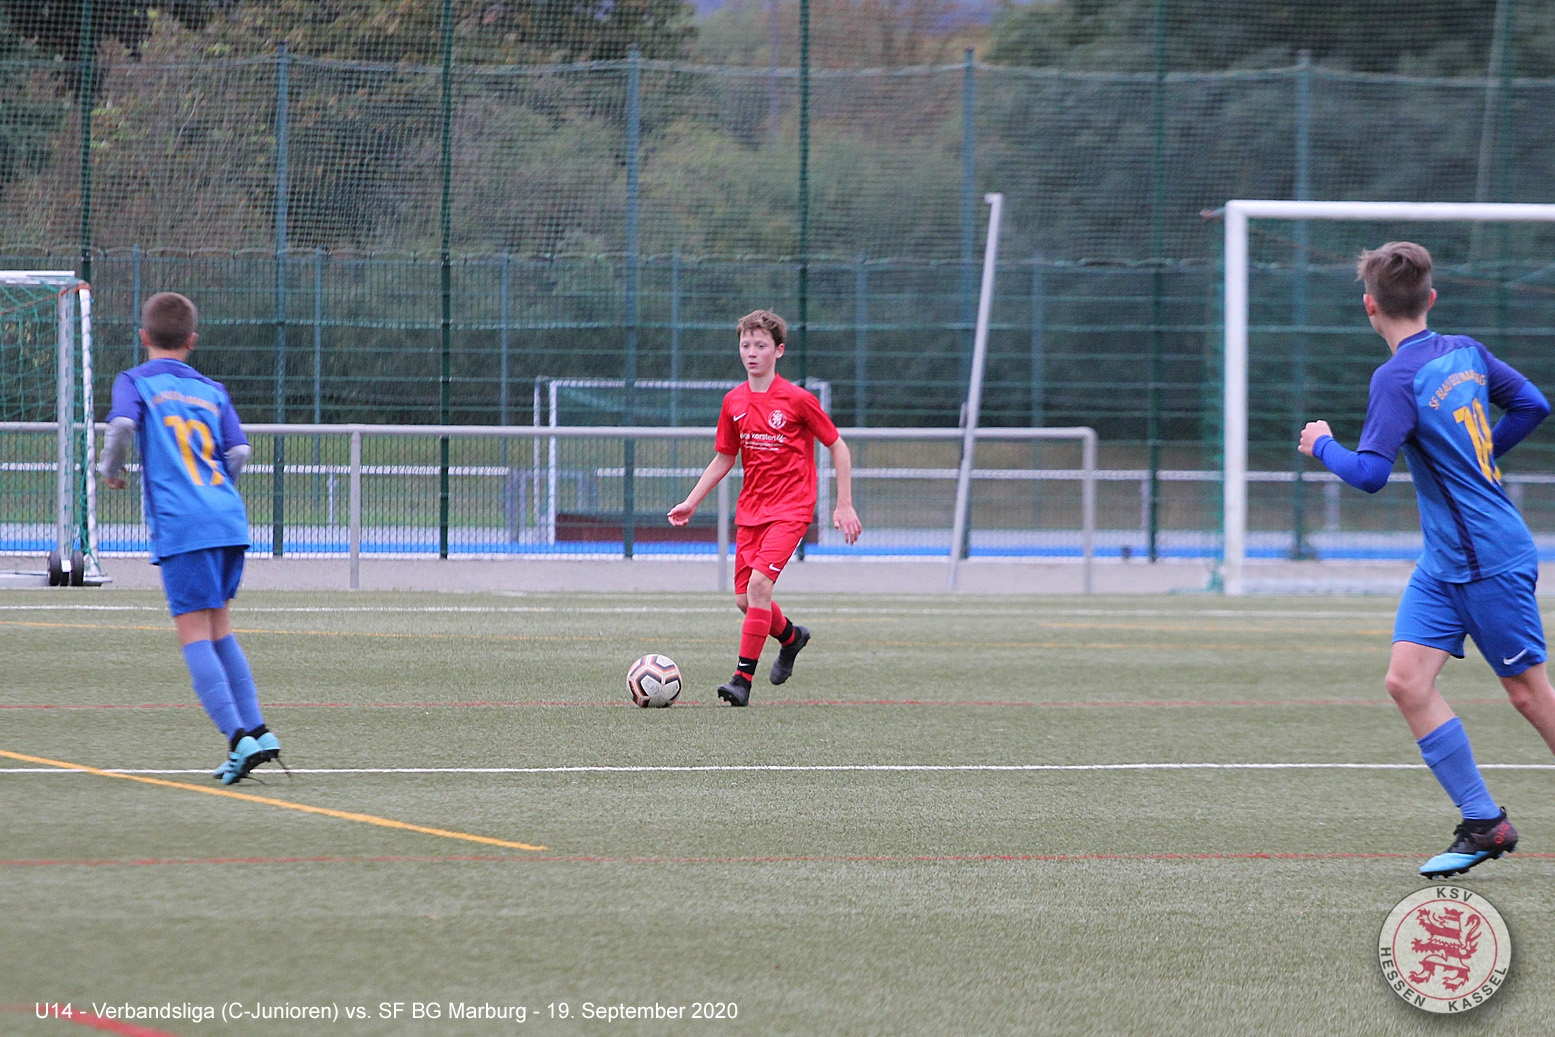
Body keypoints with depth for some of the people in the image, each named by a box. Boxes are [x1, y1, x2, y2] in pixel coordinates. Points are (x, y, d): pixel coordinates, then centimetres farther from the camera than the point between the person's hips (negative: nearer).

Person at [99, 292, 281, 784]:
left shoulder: (134, 382, 5)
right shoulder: (211, 390, 17)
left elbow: (122, 424, -14)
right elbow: (237, 452, 8)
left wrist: (111, 468, 5)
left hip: (181, 524, -5)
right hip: (228, 519, 5)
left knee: (194, 632, -4)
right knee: (219, 627, 18)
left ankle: (239, 738, -15)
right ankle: (256, 729, 13)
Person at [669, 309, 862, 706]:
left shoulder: (797, 400, -10)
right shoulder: (734, 402, 4)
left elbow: (838, 448, -2)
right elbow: (724, 458, 17)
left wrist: (845, 506, -5)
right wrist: (691, 502, 9)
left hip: (790, 509, -6)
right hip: (750, 509, 6)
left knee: (759, 581, -22)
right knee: (744, 599, 5)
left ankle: (743, 678, -20)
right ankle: (790, 636, 37)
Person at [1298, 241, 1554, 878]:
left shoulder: (1399, 378, -19)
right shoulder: (1466, 352, 5)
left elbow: (1368, 473, -24)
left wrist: (1322, 445, -5)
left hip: (1491, 560, -8)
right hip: (1444, 562, 8)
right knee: (1407, 680, -1)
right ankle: (1482, 824, 0)